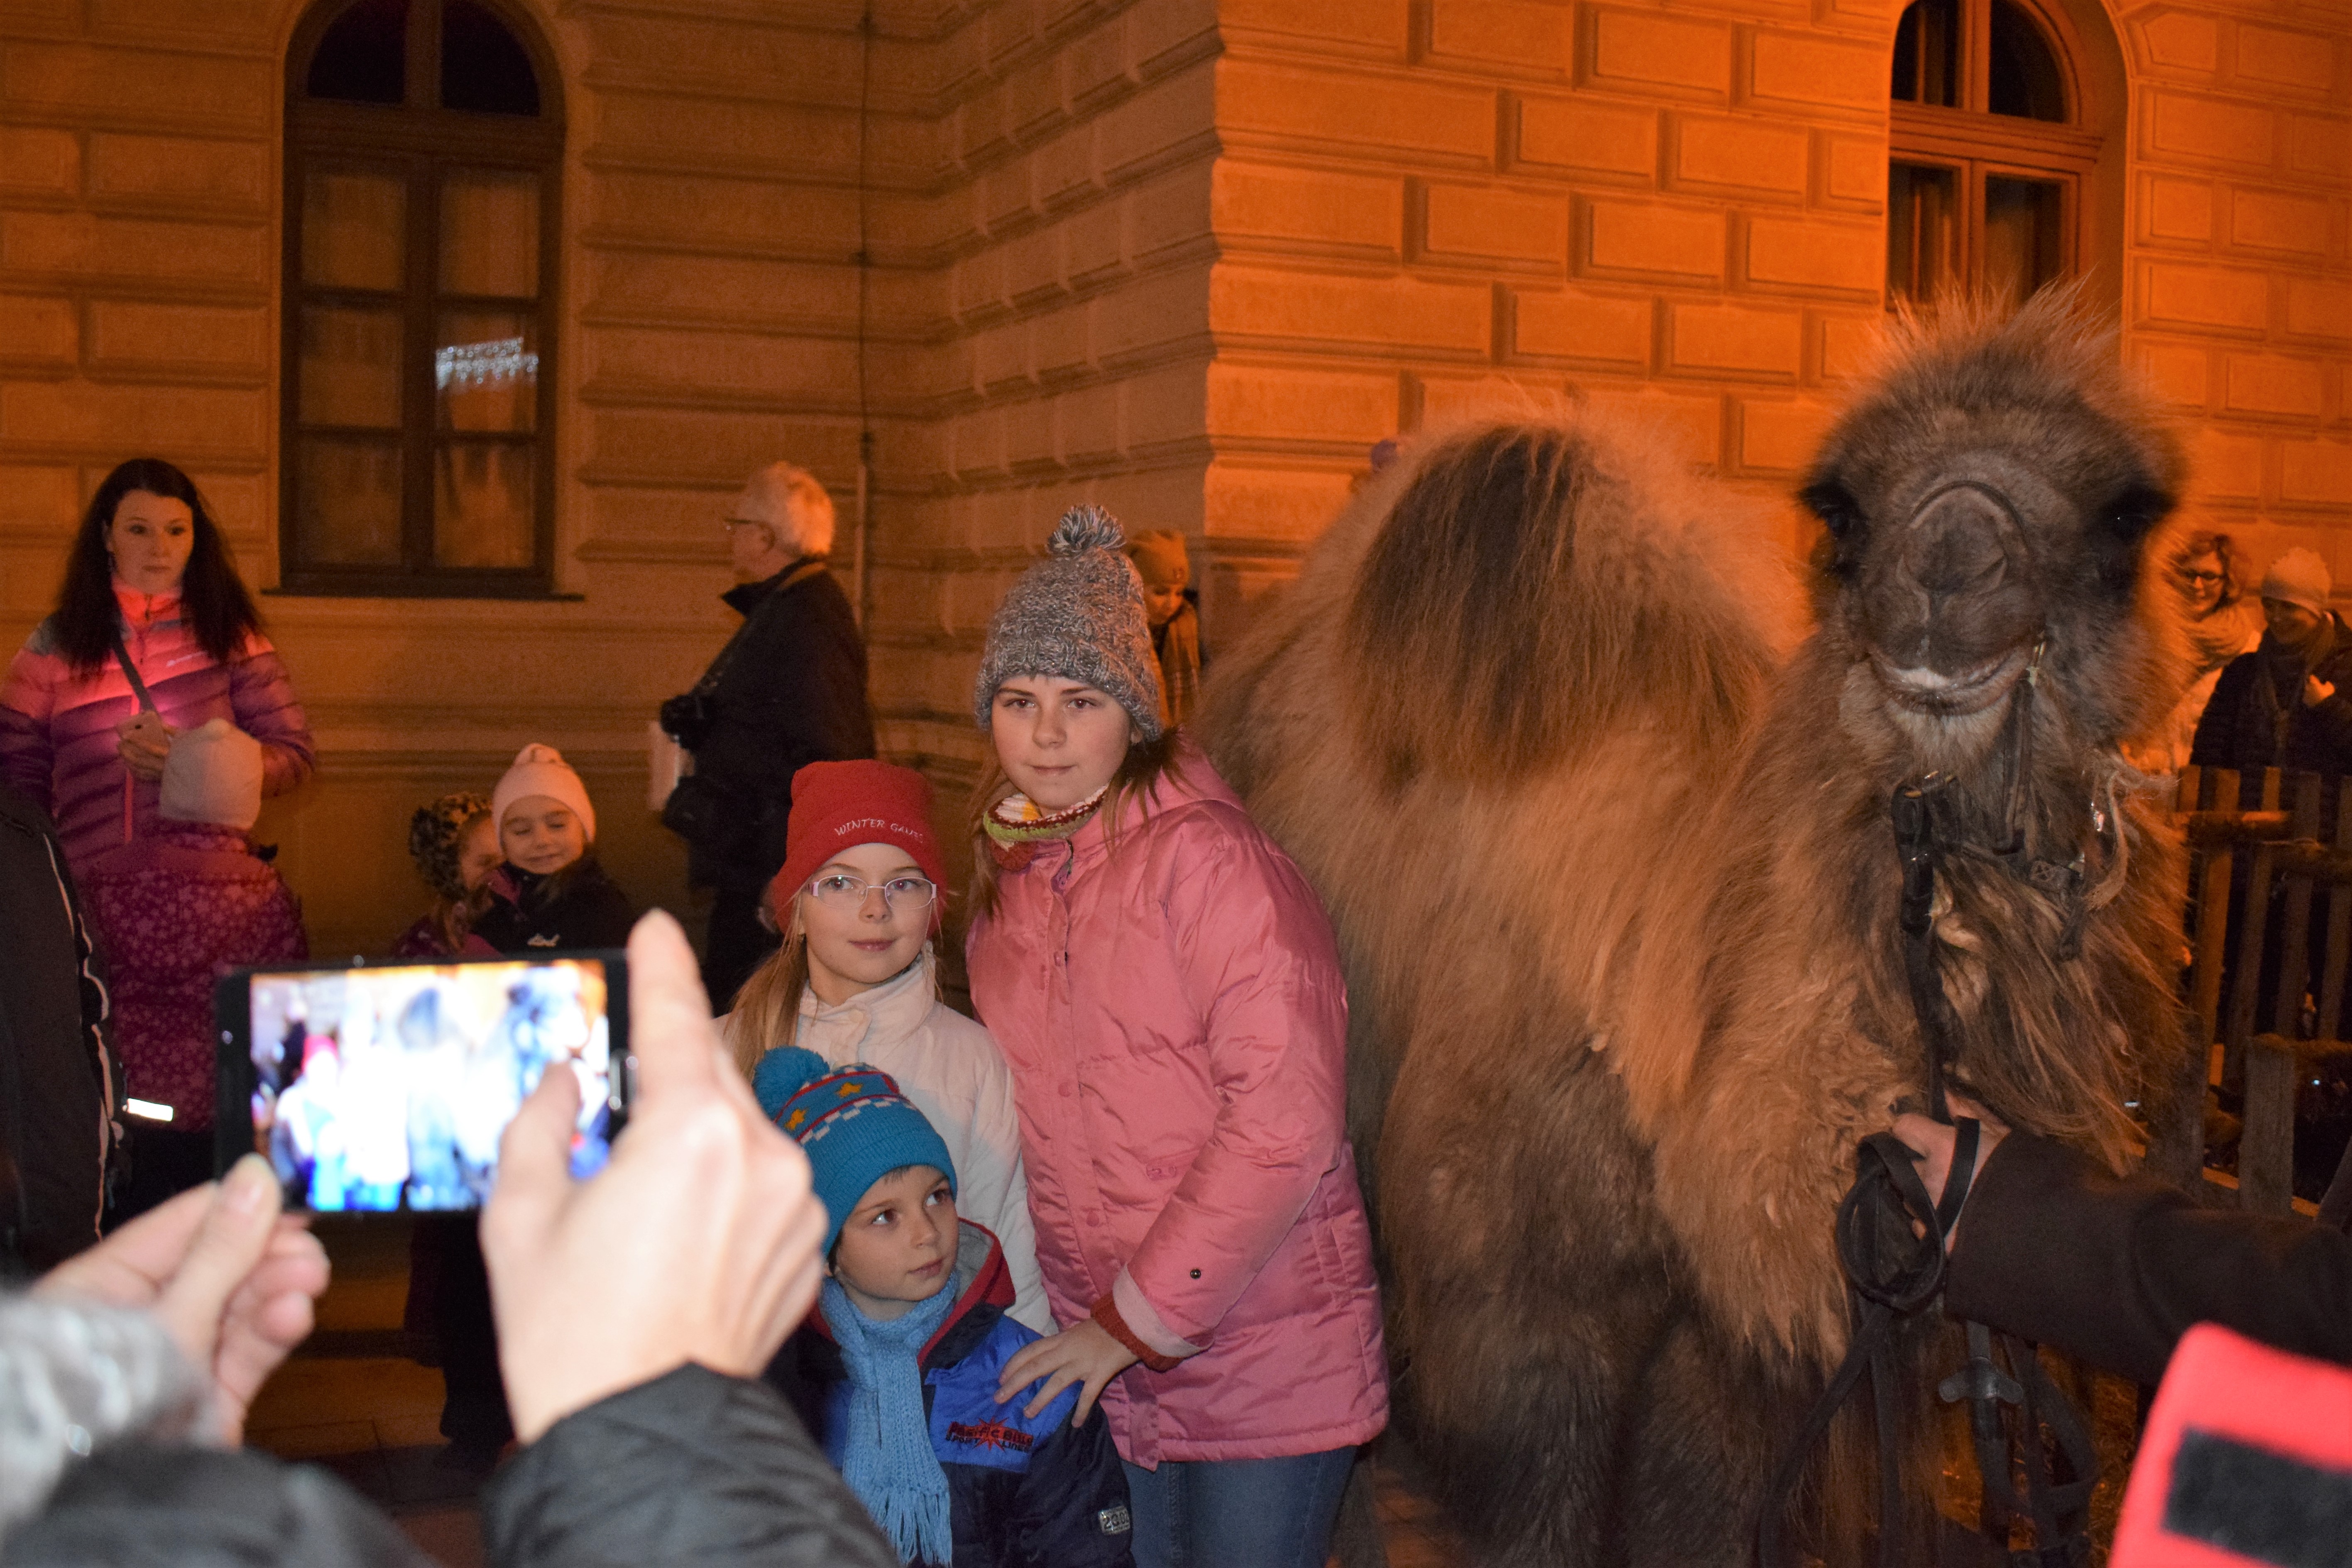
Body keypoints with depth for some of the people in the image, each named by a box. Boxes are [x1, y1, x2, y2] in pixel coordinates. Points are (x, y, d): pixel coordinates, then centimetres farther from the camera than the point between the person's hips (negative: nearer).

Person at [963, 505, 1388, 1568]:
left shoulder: (1207, 857, -15)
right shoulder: (1011, 876, 7)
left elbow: (1286, 1120, -20)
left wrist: (1139, 1318, -15)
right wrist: (1085, 1324, 6)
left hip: (1260, 1362, -6)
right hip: (1098, 1367, 6)